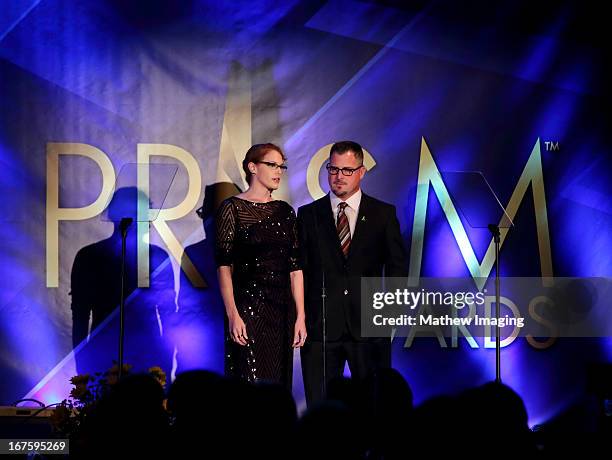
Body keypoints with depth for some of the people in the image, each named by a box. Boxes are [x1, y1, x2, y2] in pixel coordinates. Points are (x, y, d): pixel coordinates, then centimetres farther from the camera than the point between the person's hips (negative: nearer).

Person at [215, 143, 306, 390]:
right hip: (247, 305, -5)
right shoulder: (232, 208, -2)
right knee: (251, 381, -9)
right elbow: (223, 265, -8)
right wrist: (232, 314, -17)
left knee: (279, 383, 6)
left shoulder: (286, 212, 12)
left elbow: (295, 267, 10)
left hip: (282, 309, 5)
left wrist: (300, 316, 3)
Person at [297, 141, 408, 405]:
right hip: (320, 324, 0)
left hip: (369, 325, 0)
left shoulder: (383, 213, 8)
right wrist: (301, 314, -3)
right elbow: (299, 267, 6)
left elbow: (398, 264, 9)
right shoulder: (309, 214, 8)